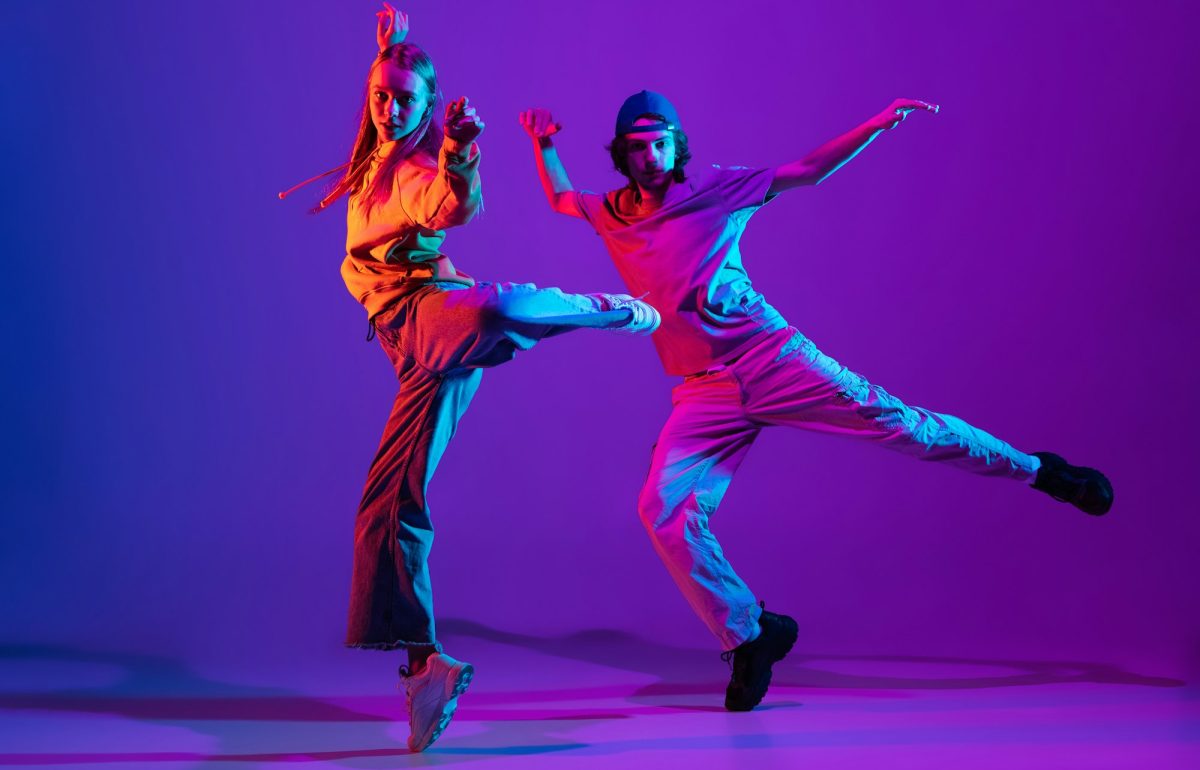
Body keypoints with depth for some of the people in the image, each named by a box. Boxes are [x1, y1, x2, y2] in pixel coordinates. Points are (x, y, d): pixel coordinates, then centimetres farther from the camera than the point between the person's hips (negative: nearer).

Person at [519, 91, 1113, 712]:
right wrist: (543, 145, 21)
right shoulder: (609, 217, 11)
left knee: (889, 419, -9)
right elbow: (560, 199, 34)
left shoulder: (714, 190, 2)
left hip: (772, 357, -3)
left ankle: (1039, 471, 6)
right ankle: (749, 636, 3)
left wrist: (876, 127, -3)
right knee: (663, 510, -12)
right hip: (705, 392, 3)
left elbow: (807, 171, 4)